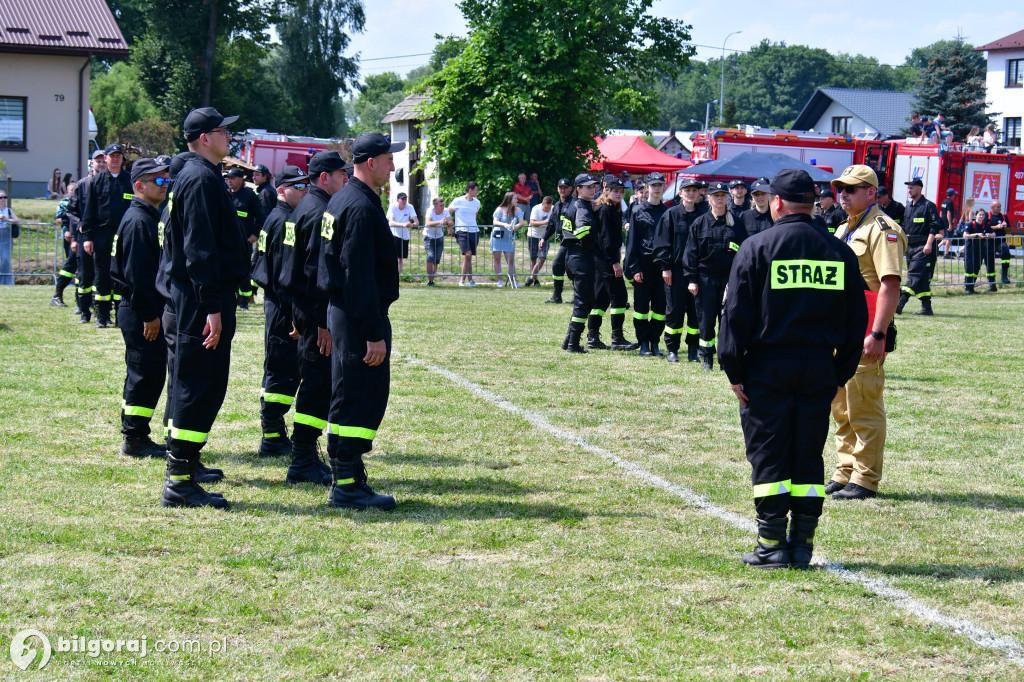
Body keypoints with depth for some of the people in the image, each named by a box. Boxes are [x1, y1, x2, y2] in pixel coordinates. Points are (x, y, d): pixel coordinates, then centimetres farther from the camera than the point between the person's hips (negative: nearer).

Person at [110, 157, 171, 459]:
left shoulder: (150, 217, 16)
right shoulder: (138, 221, -16)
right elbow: (137, 273, -21)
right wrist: (149, 315, -21)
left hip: (148, 312, 10)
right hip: (141, 314, -10)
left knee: (149, 375, 13)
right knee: (145, 374, -5)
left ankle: (135, 436, 20)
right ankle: (134, 440, 1)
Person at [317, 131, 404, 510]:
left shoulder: (341, 201, 14)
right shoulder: (362, 207, -18)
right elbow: (360, 276, -22)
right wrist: (374, 333, -22)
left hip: (341, 309, 11)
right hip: (362, 316, -11)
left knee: (349, 399, 15)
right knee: (362, 398, -7)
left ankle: (346, 479, 21)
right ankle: (347, 486, -4)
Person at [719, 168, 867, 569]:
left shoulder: (757, 248, -5)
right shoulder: (839, 252, 7)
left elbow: (736, 314, -7)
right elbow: (856, 319, 9)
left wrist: (734, 371, -3)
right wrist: (840, 374, 14)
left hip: (767, 367, -3)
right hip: (819, 367, 3)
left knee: (768, 456, 2)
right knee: (809, 456, 10)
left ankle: (772, 545, 2)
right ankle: (803, 545, 11)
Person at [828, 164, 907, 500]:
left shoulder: (882, 229, -11)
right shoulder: (843, 230, 19)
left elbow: (890, 284, -18)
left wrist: (877, 333, -24)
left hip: (866, 331, -9)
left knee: (864, 406, -5)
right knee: (841, 406, 13)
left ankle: (866, 480, 1)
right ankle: (845, 473, 22)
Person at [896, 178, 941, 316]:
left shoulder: (928, 206, -6)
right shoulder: (908, 207, 17)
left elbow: (935, 226, -12)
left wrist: (929, 244, -20)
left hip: (923, 247, -8)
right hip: (910, 246, 8)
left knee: (914, 274, -14)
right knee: (921, 278, 8)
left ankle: (900, 304, -26)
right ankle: (926, 307, 10)